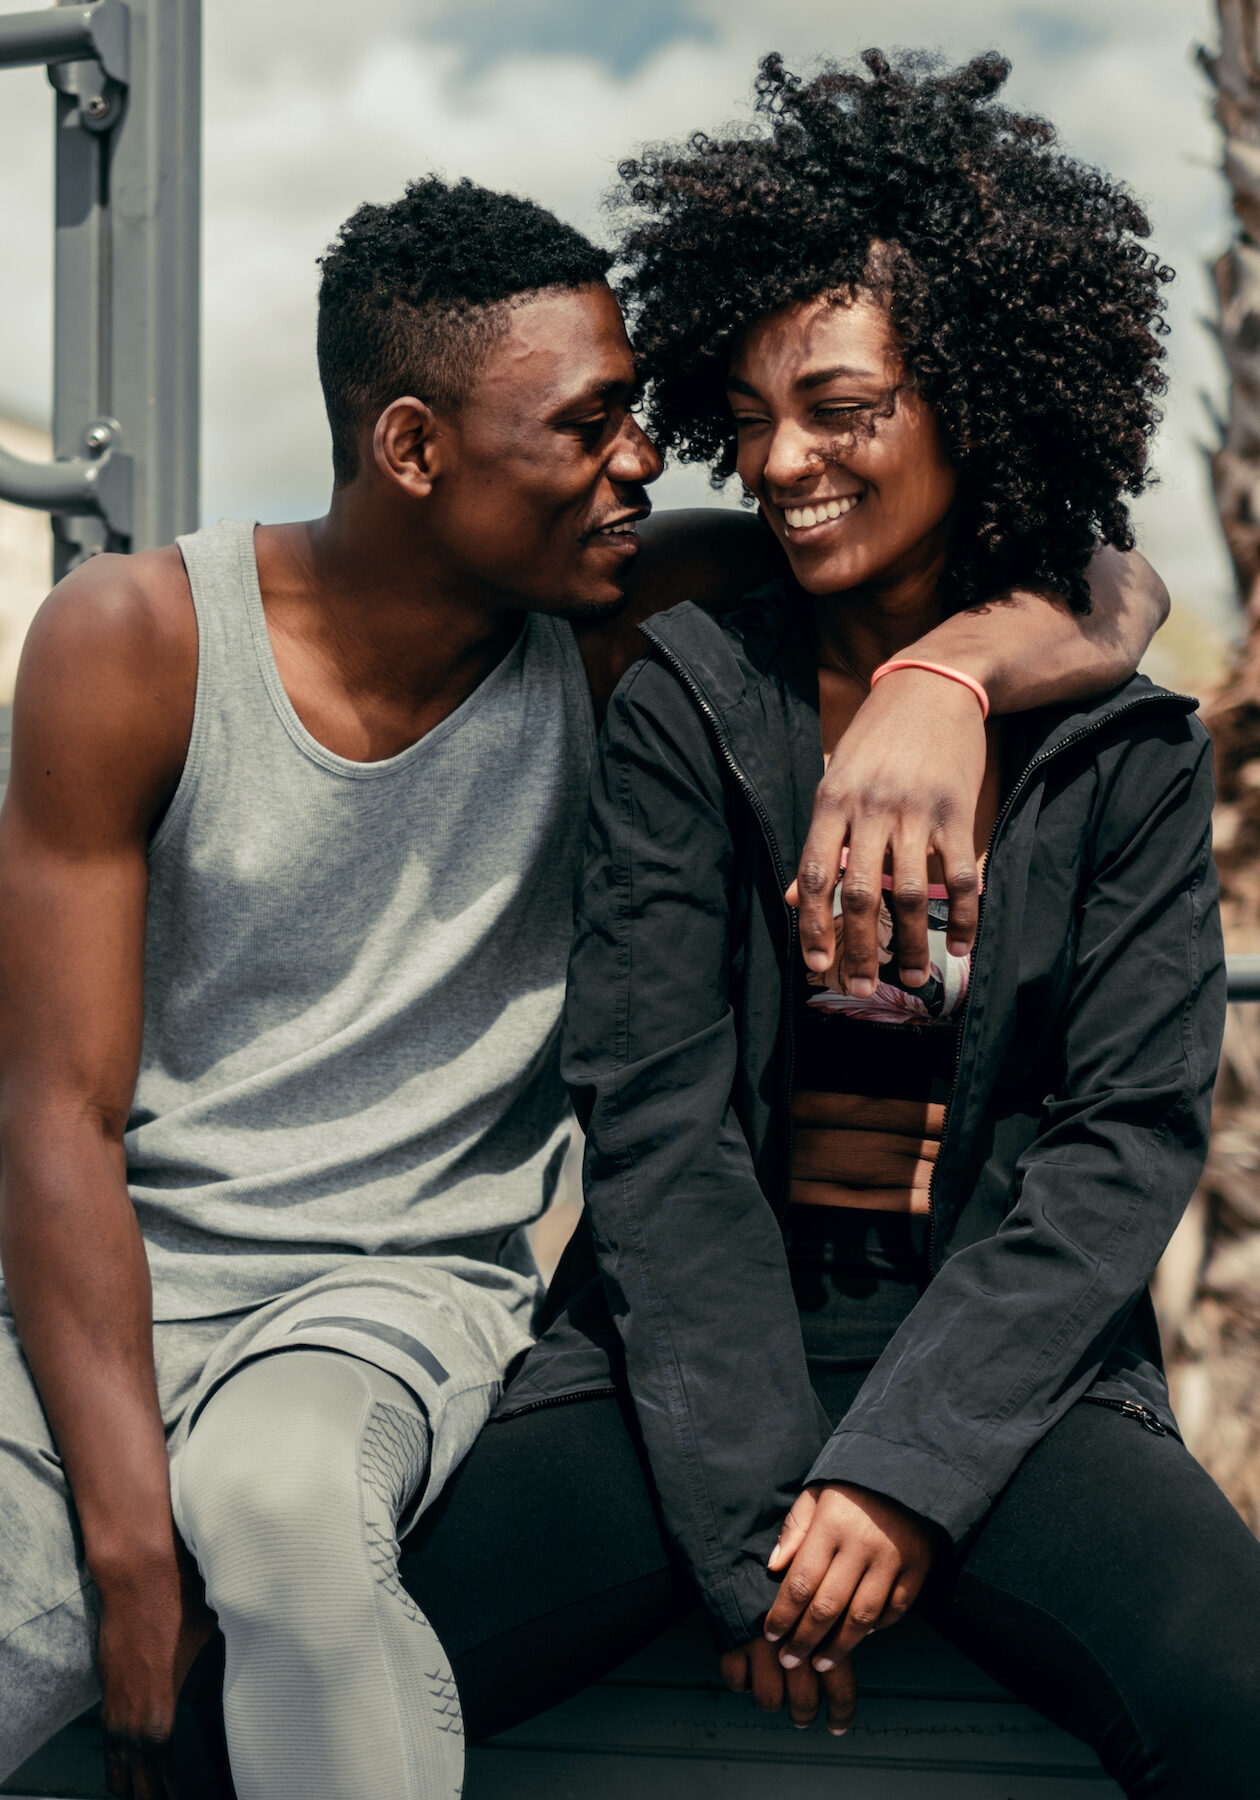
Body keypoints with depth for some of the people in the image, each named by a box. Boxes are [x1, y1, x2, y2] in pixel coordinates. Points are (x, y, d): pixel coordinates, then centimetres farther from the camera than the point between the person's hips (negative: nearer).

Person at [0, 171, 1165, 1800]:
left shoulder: (622, 641, -5)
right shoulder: (132, 648, -9)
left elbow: (1110, 603, -2)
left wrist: (937, 676, -27)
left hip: (403, 1287, 1)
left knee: (277, 1489, -33)